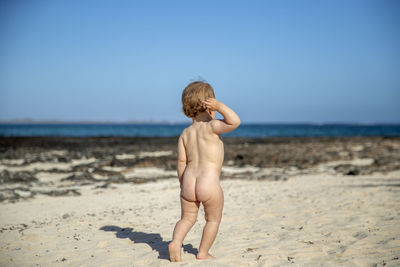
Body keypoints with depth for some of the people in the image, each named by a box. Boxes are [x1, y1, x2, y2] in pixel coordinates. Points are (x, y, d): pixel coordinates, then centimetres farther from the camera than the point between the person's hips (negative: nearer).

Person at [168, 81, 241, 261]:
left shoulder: (185, 133, 7)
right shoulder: (211, 127, -9)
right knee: (213, 220, 15)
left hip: (189, 182, 5)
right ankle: (203, 252, 18)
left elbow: (181, 162, 7)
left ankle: (175, 242, 0)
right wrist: (220, 106, -19)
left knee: (187, 218, 19)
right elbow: (235, 122, -20)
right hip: (209, 184, -5)